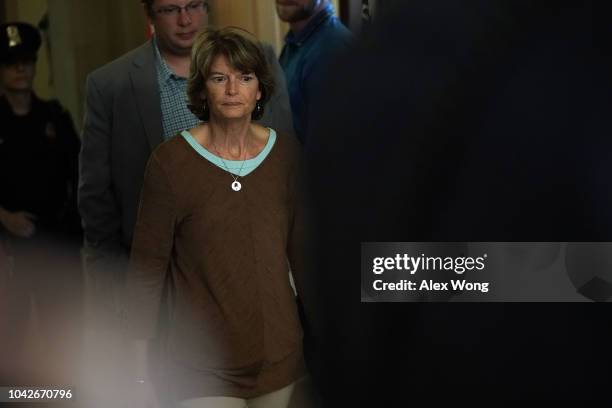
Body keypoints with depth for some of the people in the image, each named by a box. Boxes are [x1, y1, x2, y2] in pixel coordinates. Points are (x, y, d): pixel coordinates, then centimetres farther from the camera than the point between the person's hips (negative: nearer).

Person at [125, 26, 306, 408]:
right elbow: (147, 267, -5)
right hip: (205, 363, -3)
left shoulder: (287, 152, 1)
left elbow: (300, 247, 8)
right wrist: (139, 371, -5)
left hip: (279, 356, 4)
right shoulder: (171, 161, -9)